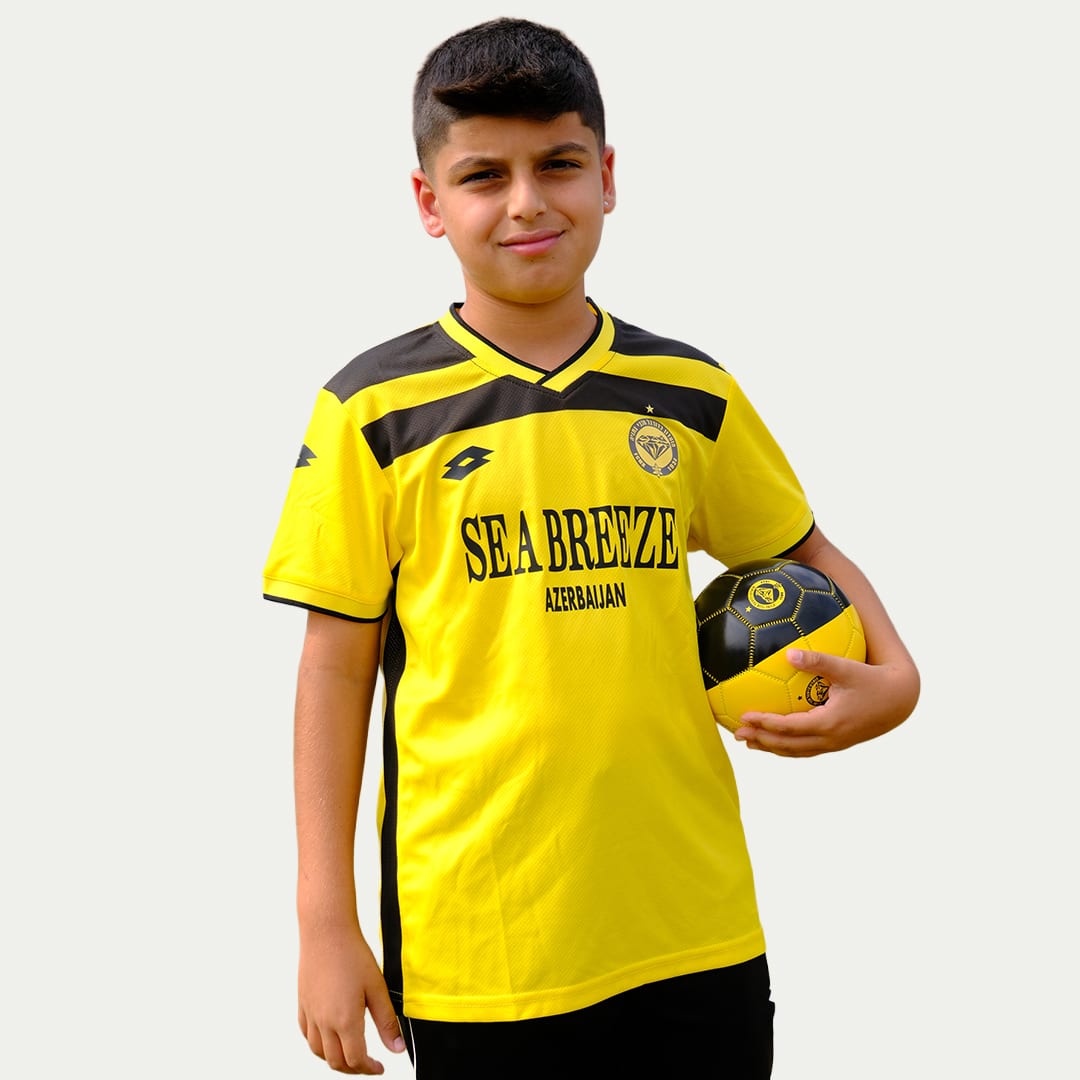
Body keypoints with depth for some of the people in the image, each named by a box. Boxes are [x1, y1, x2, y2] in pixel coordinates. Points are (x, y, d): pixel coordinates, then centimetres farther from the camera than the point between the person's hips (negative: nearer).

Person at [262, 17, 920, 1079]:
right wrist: (326, 922, -3)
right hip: (475, 948, -3)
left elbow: (802, 552, 20)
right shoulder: (375, 412, -3)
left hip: (694, 933, 3)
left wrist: (893, 679, 0)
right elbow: (336, 671, -1)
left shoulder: (690, 396, 6)